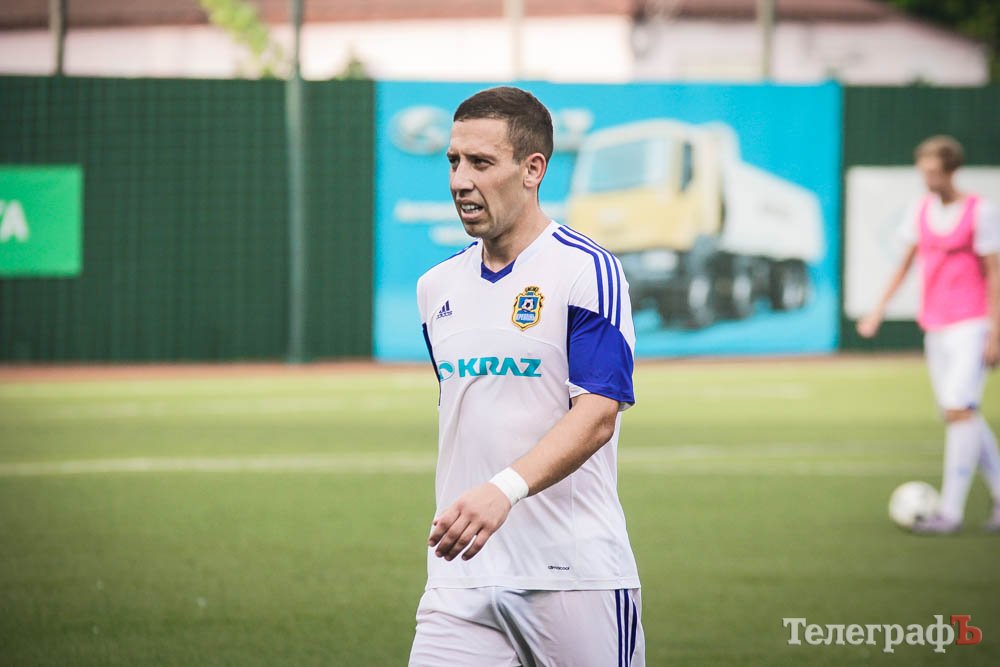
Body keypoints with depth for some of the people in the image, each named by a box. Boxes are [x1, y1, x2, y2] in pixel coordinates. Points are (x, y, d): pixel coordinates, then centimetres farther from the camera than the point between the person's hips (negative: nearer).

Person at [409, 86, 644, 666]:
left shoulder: (587, 270, -7)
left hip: (573, 575, -5)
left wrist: (505, 489, -30)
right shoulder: (438, 287, 14)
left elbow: (597, 416, -16)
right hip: (461, 579, 5)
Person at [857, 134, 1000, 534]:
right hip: (935, 328, 6)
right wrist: (879, 310, 15)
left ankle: (950, 510, -15)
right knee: (960, 415, 7)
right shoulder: (921, 211, 10)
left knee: (959, 409, -15)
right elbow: (905, 264, 21)